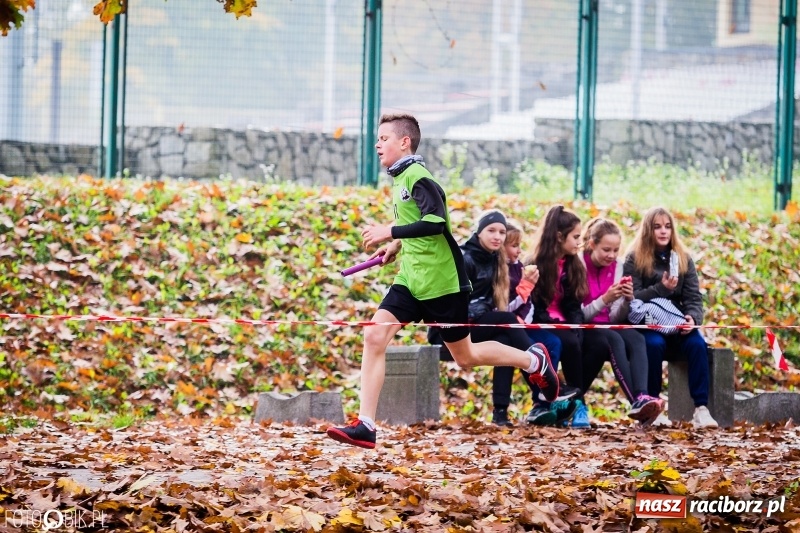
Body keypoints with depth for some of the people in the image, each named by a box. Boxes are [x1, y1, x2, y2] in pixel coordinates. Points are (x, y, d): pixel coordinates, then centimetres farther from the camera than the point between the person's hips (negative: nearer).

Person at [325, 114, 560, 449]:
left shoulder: (417, 178, -16)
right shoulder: (401, 178, 12)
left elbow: (436, 223, -29)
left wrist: (391, 232, -26)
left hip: (441, 282, -8)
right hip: (411, 279, 8)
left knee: (464, 356, 6)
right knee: (374, 336, -11)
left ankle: (533, 360, 31)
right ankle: (365, 426, -13)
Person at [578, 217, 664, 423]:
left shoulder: (616, 266, 4)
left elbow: (615, 318, 2)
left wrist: (627, 300, -19)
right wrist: (605, 299, -28)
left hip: (605, 327, 5)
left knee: (637, 339, -27)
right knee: (615, 340, -34)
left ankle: (641, 397, -47)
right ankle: (636, 401, -43)